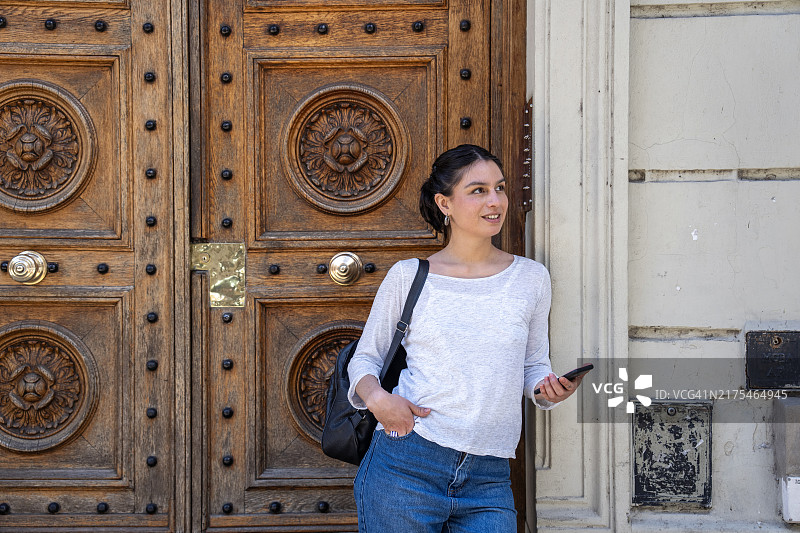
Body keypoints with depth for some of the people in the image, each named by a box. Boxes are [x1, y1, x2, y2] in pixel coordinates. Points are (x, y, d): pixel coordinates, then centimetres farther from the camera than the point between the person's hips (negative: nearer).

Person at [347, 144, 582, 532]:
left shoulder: (531, 278, 9)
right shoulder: (408, 277, 4)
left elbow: (534, 366, 16)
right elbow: (365, 358, 10)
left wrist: (550, 389, -6)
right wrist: (376, 397, -10)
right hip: (405, 467, -2)